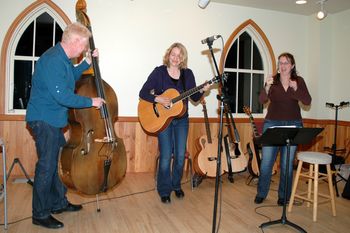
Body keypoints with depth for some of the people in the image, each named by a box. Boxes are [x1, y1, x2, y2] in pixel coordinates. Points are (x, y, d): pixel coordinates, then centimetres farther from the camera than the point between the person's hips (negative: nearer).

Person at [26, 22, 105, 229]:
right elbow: (62, 95, -28)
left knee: (58, 161, 17)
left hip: (53, 119, 10)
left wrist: (87, 63, 15)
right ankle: (41, 214, 11)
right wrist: (91, 102, -17)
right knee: (47, 165, -3)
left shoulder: (63, 58, 9)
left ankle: (59, 202, 32)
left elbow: (71, 78, 27)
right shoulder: (53, 60, -23)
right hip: (44, 119, -10)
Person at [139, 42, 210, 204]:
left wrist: (202, 91, -16)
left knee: (180, 156, 5)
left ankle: (176, 186, 28)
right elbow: (143, 93, -10)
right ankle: (164, 191, 14)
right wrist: (158, 99, -25)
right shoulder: (159, 72, -5)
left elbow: (194, 98, 4)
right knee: (166, 156, -4)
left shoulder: (187, 74, 5)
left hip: (181, 120, 3)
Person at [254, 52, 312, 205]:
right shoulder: (272, 80, 2)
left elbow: (307, 102, -5)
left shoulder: (299, 81, 4)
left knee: (287, 163, 5)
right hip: (272, 124, 0)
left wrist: (295, 88, -19)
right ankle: (261, 194, 18)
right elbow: (262, 100, -9)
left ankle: (284, 196, 21)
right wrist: (267, 87, -27)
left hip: (293, 125, 0)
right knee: (266, 161, 1)